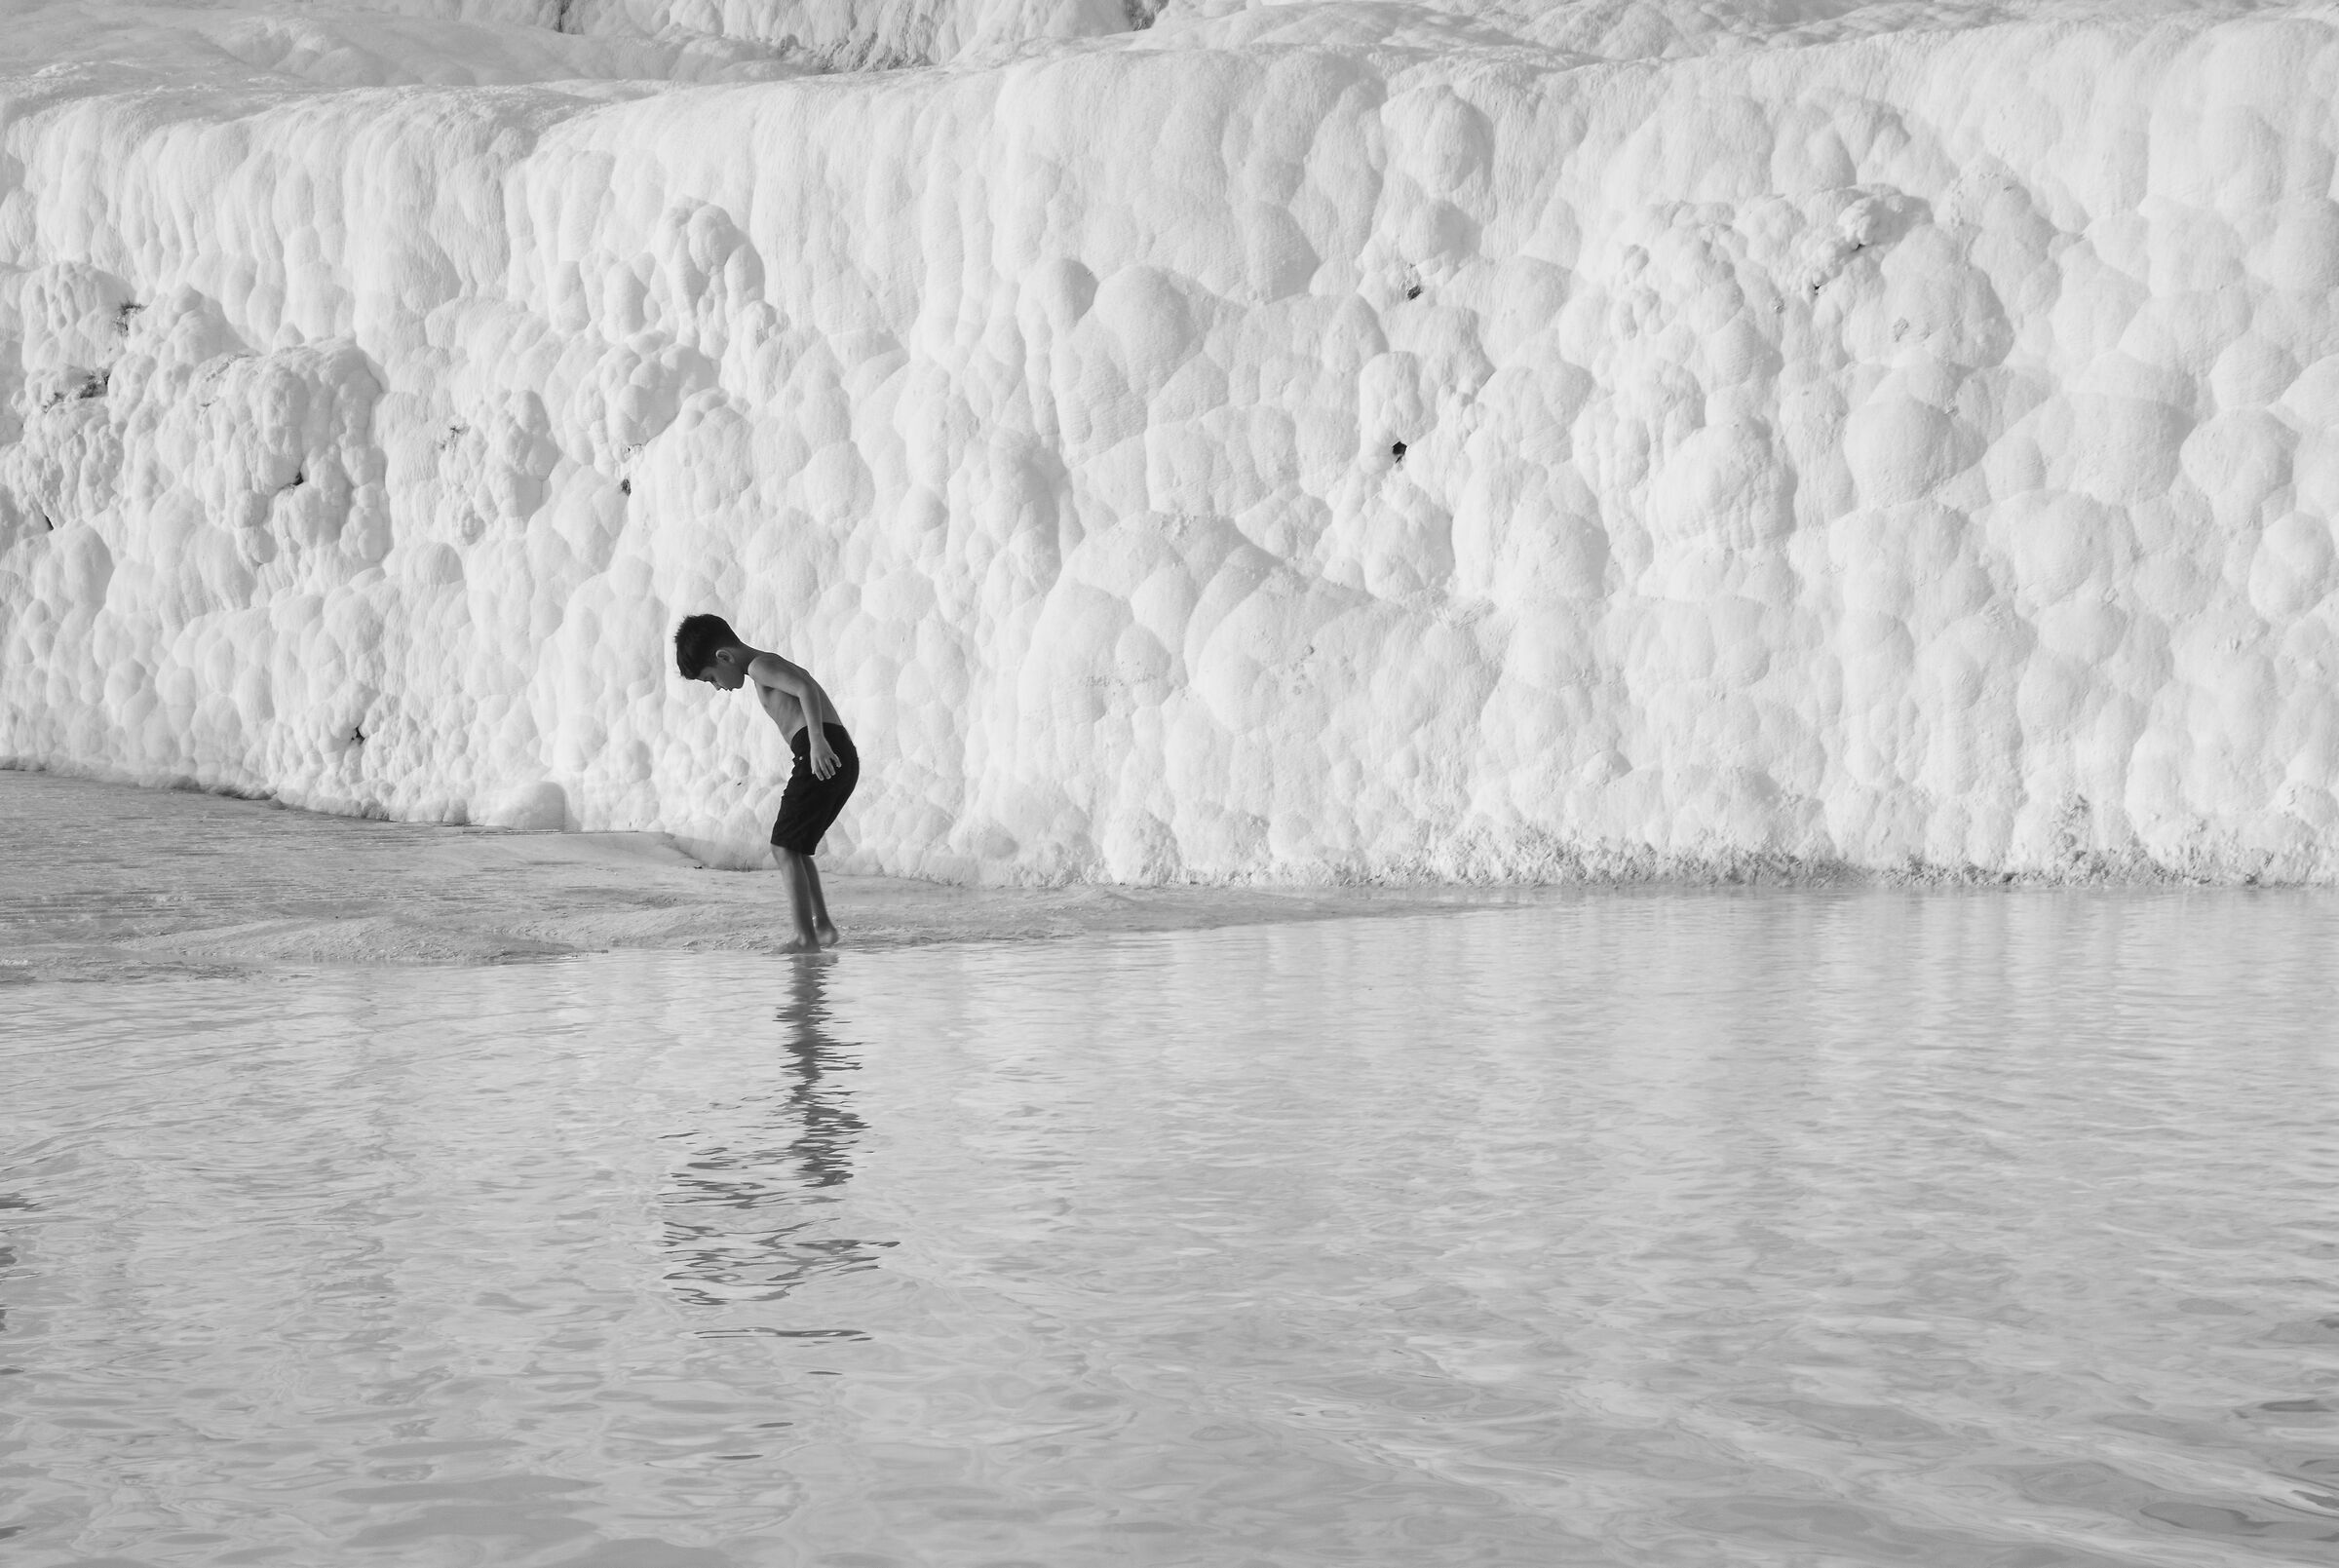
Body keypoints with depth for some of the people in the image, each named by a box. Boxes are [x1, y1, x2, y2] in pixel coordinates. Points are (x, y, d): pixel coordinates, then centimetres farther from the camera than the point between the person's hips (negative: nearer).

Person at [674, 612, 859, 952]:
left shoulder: (761, 666, -2)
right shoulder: (777, 667, 28)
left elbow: (806, 689, -18)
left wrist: (817, 742, -28)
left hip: (822, 755, -10)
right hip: (844, 757, 10)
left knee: (784, 848, -6)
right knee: (794, 847, 21)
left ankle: (806, 937, -9)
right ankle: (822, 924, 19)